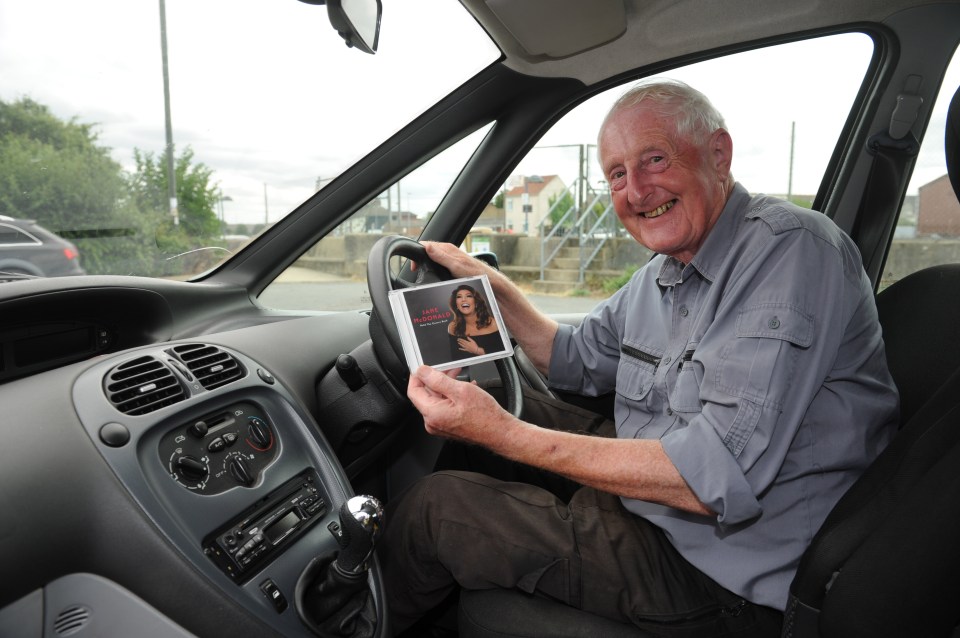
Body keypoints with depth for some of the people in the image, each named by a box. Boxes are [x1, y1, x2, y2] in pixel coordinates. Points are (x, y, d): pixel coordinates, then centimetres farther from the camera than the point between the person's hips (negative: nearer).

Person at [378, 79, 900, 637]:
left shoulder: (789, 246, -22)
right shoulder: (664, 274, 6)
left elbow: (720, 476, -31)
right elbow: (575, 360, 19)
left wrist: (508, 435, -33)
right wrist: (487, 281, 7)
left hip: (725, 585, -8)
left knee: (435, 506, -9)